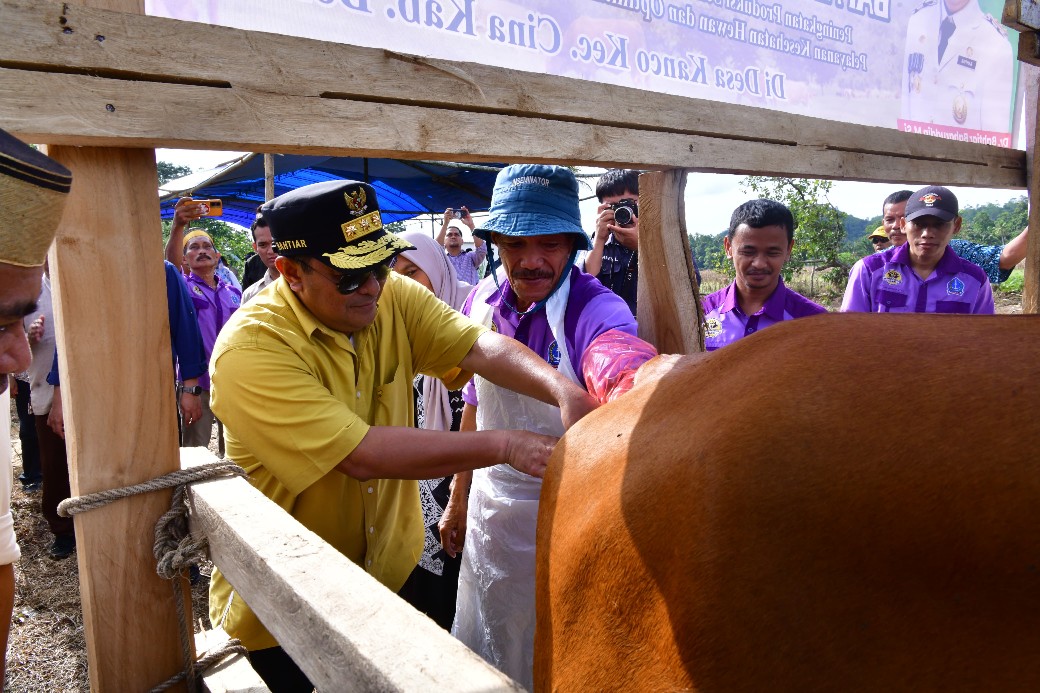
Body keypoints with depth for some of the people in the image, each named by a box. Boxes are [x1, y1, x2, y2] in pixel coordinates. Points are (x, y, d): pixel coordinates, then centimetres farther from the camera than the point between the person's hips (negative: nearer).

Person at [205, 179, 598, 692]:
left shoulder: (394, 298, -8)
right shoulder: (251, 350, -26)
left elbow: (481, 346, -21)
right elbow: (362, 455, -33)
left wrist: (566, 392, -40)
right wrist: (504, 446, -34)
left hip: (395, 569, 5)